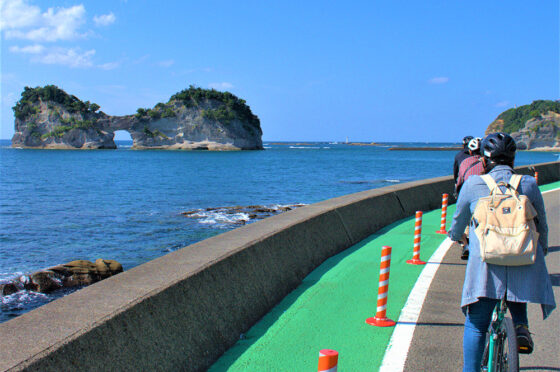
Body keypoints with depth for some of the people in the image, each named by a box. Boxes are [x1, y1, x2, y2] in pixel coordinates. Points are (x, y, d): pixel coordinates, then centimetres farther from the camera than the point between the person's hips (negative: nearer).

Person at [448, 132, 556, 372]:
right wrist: (542, 251, 41)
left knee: (475, 324, 8)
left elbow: (459, 219, 22)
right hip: (525, 259, 2)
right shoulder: (529, 184, 11)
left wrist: (456, 235, 45)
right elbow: (542, 225, 22)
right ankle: (521, 326, 9)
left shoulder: (473, 184, 8)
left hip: (486, 261, -2)